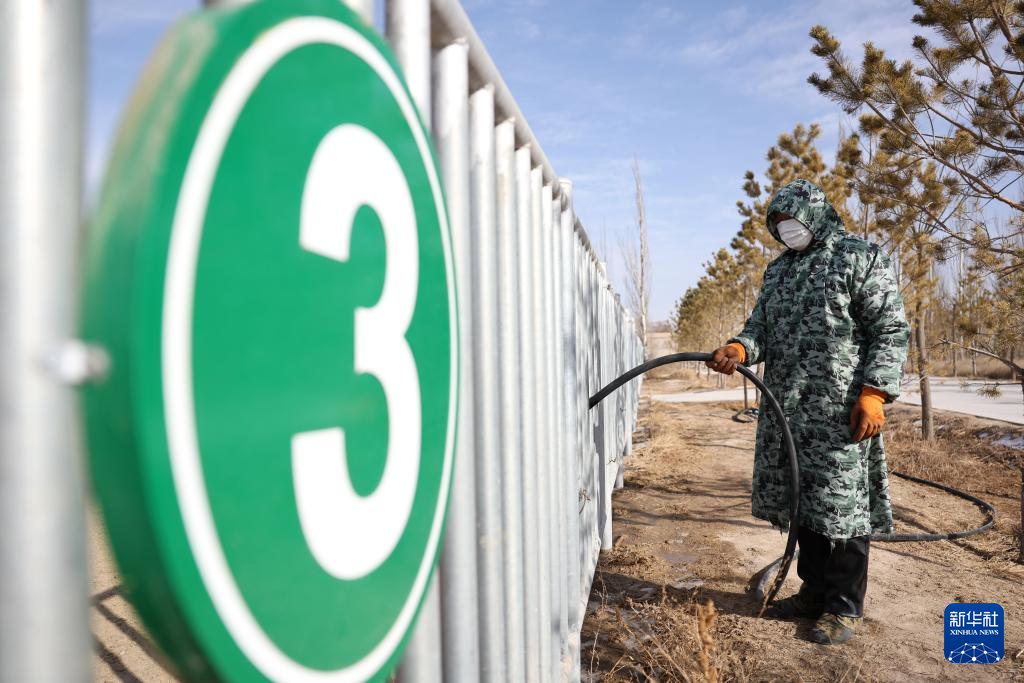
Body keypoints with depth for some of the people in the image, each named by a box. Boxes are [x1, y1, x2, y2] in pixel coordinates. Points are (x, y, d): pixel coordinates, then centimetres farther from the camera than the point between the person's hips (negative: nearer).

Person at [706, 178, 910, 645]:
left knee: (841, 503, 0)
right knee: (801, 502, 12)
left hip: (840, 412, -6)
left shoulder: (860, 258, -1)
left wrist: (874, 393, -15)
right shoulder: (778, 270, 18)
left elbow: (891, 331, -5)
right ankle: (815, 591, 27)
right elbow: (761, 326, 14)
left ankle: (844, 606, 14)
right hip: (785, 411, 6)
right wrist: (740, 348, -9)